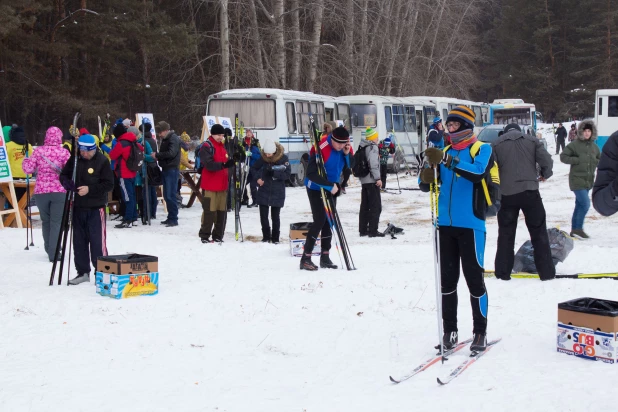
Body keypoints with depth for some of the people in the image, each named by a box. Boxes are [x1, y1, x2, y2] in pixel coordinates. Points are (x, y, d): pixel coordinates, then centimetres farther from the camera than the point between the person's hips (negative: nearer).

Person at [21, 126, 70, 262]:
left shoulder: (38, 151, 0)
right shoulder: (63, 152, -6)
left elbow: (29, 169, 1)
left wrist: (26, 161, 21)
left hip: (41, 191, 3)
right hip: (59, 191, -3)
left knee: (46, 221, 18)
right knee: (56, 222, 0)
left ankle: (49, 249, 27)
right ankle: (53, 253, -7)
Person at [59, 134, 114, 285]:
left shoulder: (102, 161, -9)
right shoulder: (74, 159, 4)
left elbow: (109, 184, -11)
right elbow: (63, 175, 13)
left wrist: (89, 189, -21)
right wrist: (67, 182, -10)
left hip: (96, 207, -5)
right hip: (78, 206, 5)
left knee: (97, 240, -6)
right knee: (79, 240, 11)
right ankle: (83, 272, 22)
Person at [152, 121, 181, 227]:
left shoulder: (174, 139, -11)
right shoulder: (165, 139, 18)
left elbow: (171, 153, -22)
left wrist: (157, 155, -14)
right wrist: (158, 157, 4)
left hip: (171, 170, -9)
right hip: (166, 169, 9)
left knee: (170, 195, -9)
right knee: (166, 195, 11)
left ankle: (174, 219, -6)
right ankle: (170, 217, 17)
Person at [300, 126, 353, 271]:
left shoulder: (345, 147, -6)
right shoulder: (321, 148, -29)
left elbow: (350, 166, 3)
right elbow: (311, 174, -31)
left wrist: (347, 154, -16)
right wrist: (330, 185, -31)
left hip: (332, 188, 7)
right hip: (316, 189, -7)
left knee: (328, 222, 10)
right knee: (319, 221, -13)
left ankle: (325, 257, 19)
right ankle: (305, 258, -9)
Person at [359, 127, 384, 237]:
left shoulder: (362, 147, 13)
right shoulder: (373, 147, -12)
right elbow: (373, 163, -22)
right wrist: (378, 178, -19)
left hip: (364, 180, 9)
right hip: (372, 180, -9)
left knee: (365, 206, 13)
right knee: (376, 206, -5)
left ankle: (363, 230, 17)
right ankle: (373, 231, -6)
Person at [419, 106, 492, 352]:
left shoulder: (483, 149, -1)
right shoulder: (446, 152, 13)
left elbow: (477, 173, -23)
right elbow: (426, 186, 8)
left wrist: (447, 160, -33)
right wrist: (427, 177, -16)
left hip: (471, 224, -5)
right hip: (445, 224, 5)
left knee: (474, 278, -1)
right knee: (447, 278, 8)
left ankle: (480, 332, 8)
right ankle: (449, 330, 15)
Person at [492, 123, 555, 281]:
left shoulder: (496, 144, 7)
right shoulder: (532, 140, 7)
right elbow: (547, 161, -1)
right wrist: (544, 175, 19)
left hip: (507, 194, 1)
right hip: (530, 191, 0)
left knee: (506, 234, 12)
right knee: (539, 232, 9)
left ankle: (503, 272, 13)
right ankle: (546, 272, 10)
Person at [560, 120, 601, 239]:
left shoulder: (594, 146, 8)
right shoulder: (574, 144, -8)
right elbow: (563, 157, -7)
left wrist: (595, 162, -3)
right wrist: (577, 160, -16)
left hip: (589, 181, 6)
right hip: (577, 179, -6)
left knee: (580, 205, 12)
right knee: (585, 204, -15)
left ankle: (574, 230, 20)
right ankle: (578, 229, -3)